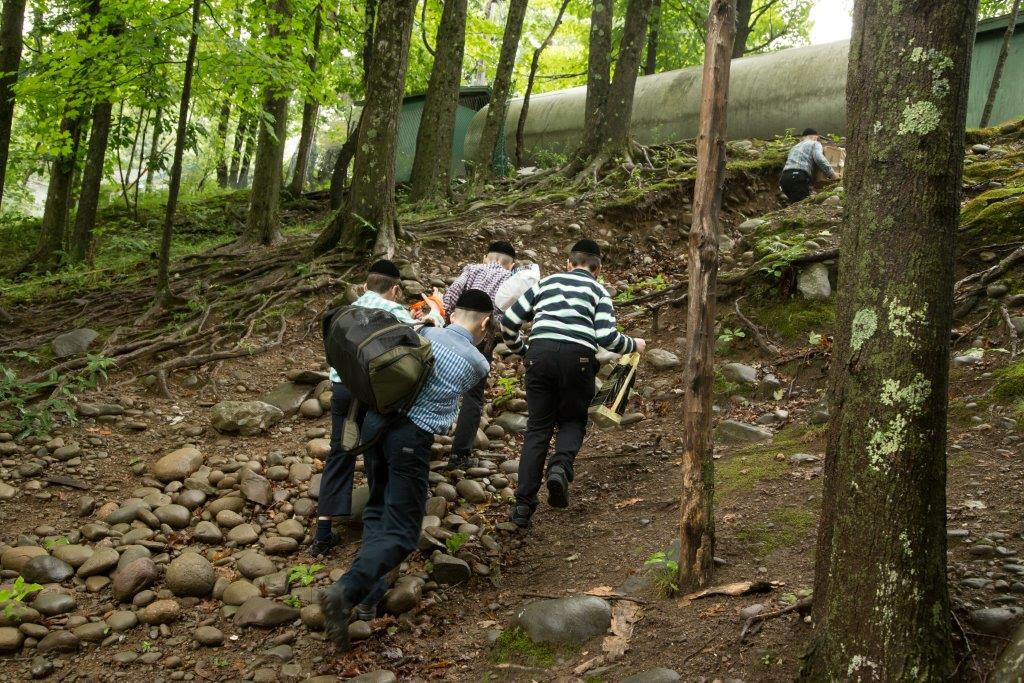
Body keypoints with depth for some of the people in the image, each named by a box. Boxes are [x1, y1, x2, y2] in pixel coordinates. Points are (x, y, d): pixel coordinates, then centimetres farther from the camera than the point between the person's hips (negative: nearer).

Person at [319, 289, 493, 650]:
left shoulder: (423, 333, 10)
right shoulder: (478, 364, 6)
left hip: (375, 421, 5)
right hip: (412, 438, -5)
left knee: (378, 508, 24)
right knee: (401, 532, 1)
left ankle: (371, 591, 20)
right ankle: (346, 590, -19)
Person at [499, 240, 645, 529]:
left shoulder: (546, 283, 23)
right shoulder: (598, 290, 17)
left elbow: (508, 322, 17)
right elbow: (606, 336, 0)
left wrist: (520, 351, 34)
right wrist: (634, 345, 19)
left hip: (540, 352, 2)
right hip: (577, 355, -1)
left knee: (538, 428, 10)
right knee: (573, 420, 21)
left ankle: (523, 505, 5)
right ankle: (560, 467, -10)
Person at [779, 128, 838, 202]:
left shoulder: (795, 147, 37)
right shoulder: (814, 144, 14)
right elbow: (819, 159, -7)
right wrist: (833, 174, -5)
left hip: (784, 178, 7)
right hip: (798, 177, -7)